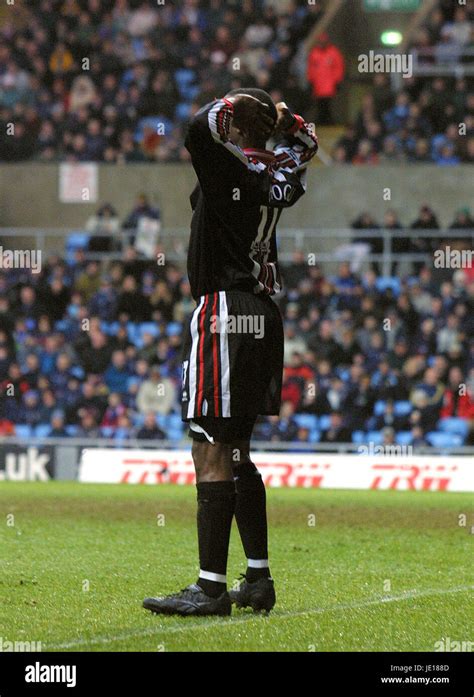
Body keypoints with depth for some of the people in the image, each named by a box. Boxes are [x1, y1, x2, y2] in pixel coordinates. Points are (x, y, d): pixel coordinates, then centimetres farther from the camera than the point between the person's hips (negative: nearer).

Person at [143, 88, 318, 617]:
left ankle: (211, 587, -10)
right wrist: (278, 115, 16)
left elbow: (201, 127, -28)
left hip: (223, 316, -9)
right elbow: (303, 141, 32)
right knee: (236, 455, 17)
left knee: (212, 456, -8)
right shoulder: (277, 175, 11)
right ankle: (258, 579, 20)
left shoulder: (229, 167, -11)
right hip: (262, 314, 9)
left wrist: (234, 104, -9)